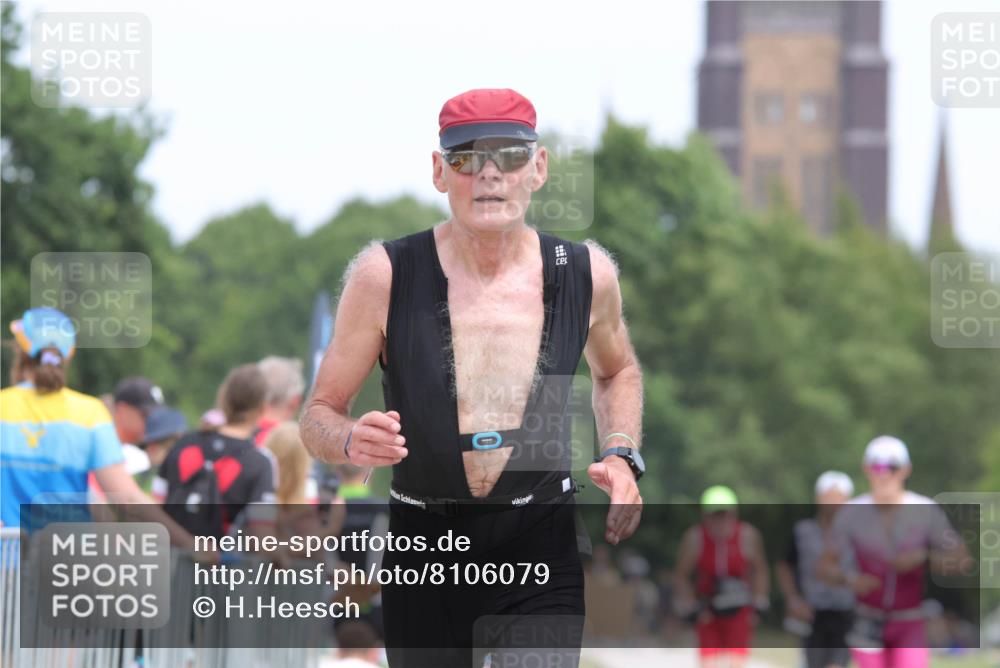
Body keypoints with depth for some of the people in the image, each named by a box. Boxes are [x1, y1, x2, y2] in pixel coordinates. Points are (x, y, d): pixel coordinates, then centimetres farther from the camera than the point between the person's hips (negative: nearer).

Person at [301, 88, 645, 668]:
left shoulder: (586, 274, -1)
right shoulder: (386, 275, -8)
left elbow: (618, 371, 23)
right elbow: (319, 416, 0)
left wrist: (621, 456, 5)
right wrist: (351, 441, -23)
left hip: (541, 554, 0)